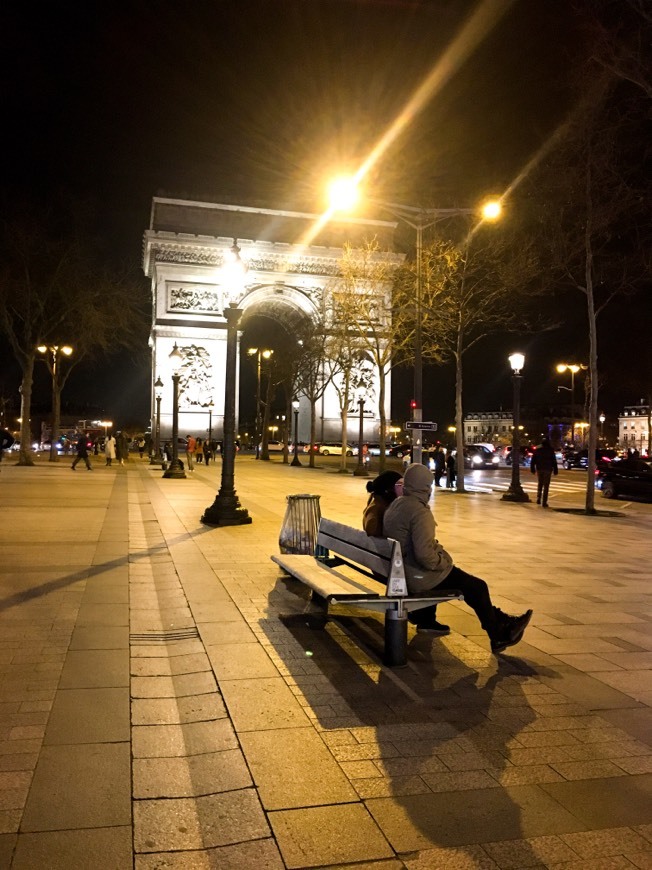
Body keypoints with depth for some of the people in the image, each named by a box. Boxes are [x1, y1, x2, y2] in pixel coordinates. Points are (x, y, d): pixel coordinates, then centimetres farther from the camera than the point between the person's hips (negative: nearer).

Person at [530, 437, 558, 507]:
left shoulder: (537, 449, 5)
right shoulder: (550, 450, -1)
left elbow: (533, 460, 5)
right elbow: (554, 461, -3)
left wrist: (532, 469, 9)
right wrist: (555, 470, 1)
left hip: (539, 469, 2)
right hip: (547, 469, -2)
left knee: (539, 484, 19)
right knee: (546, 486, 0)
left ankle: (538, 499, 5)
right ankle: (544, 502, -3)